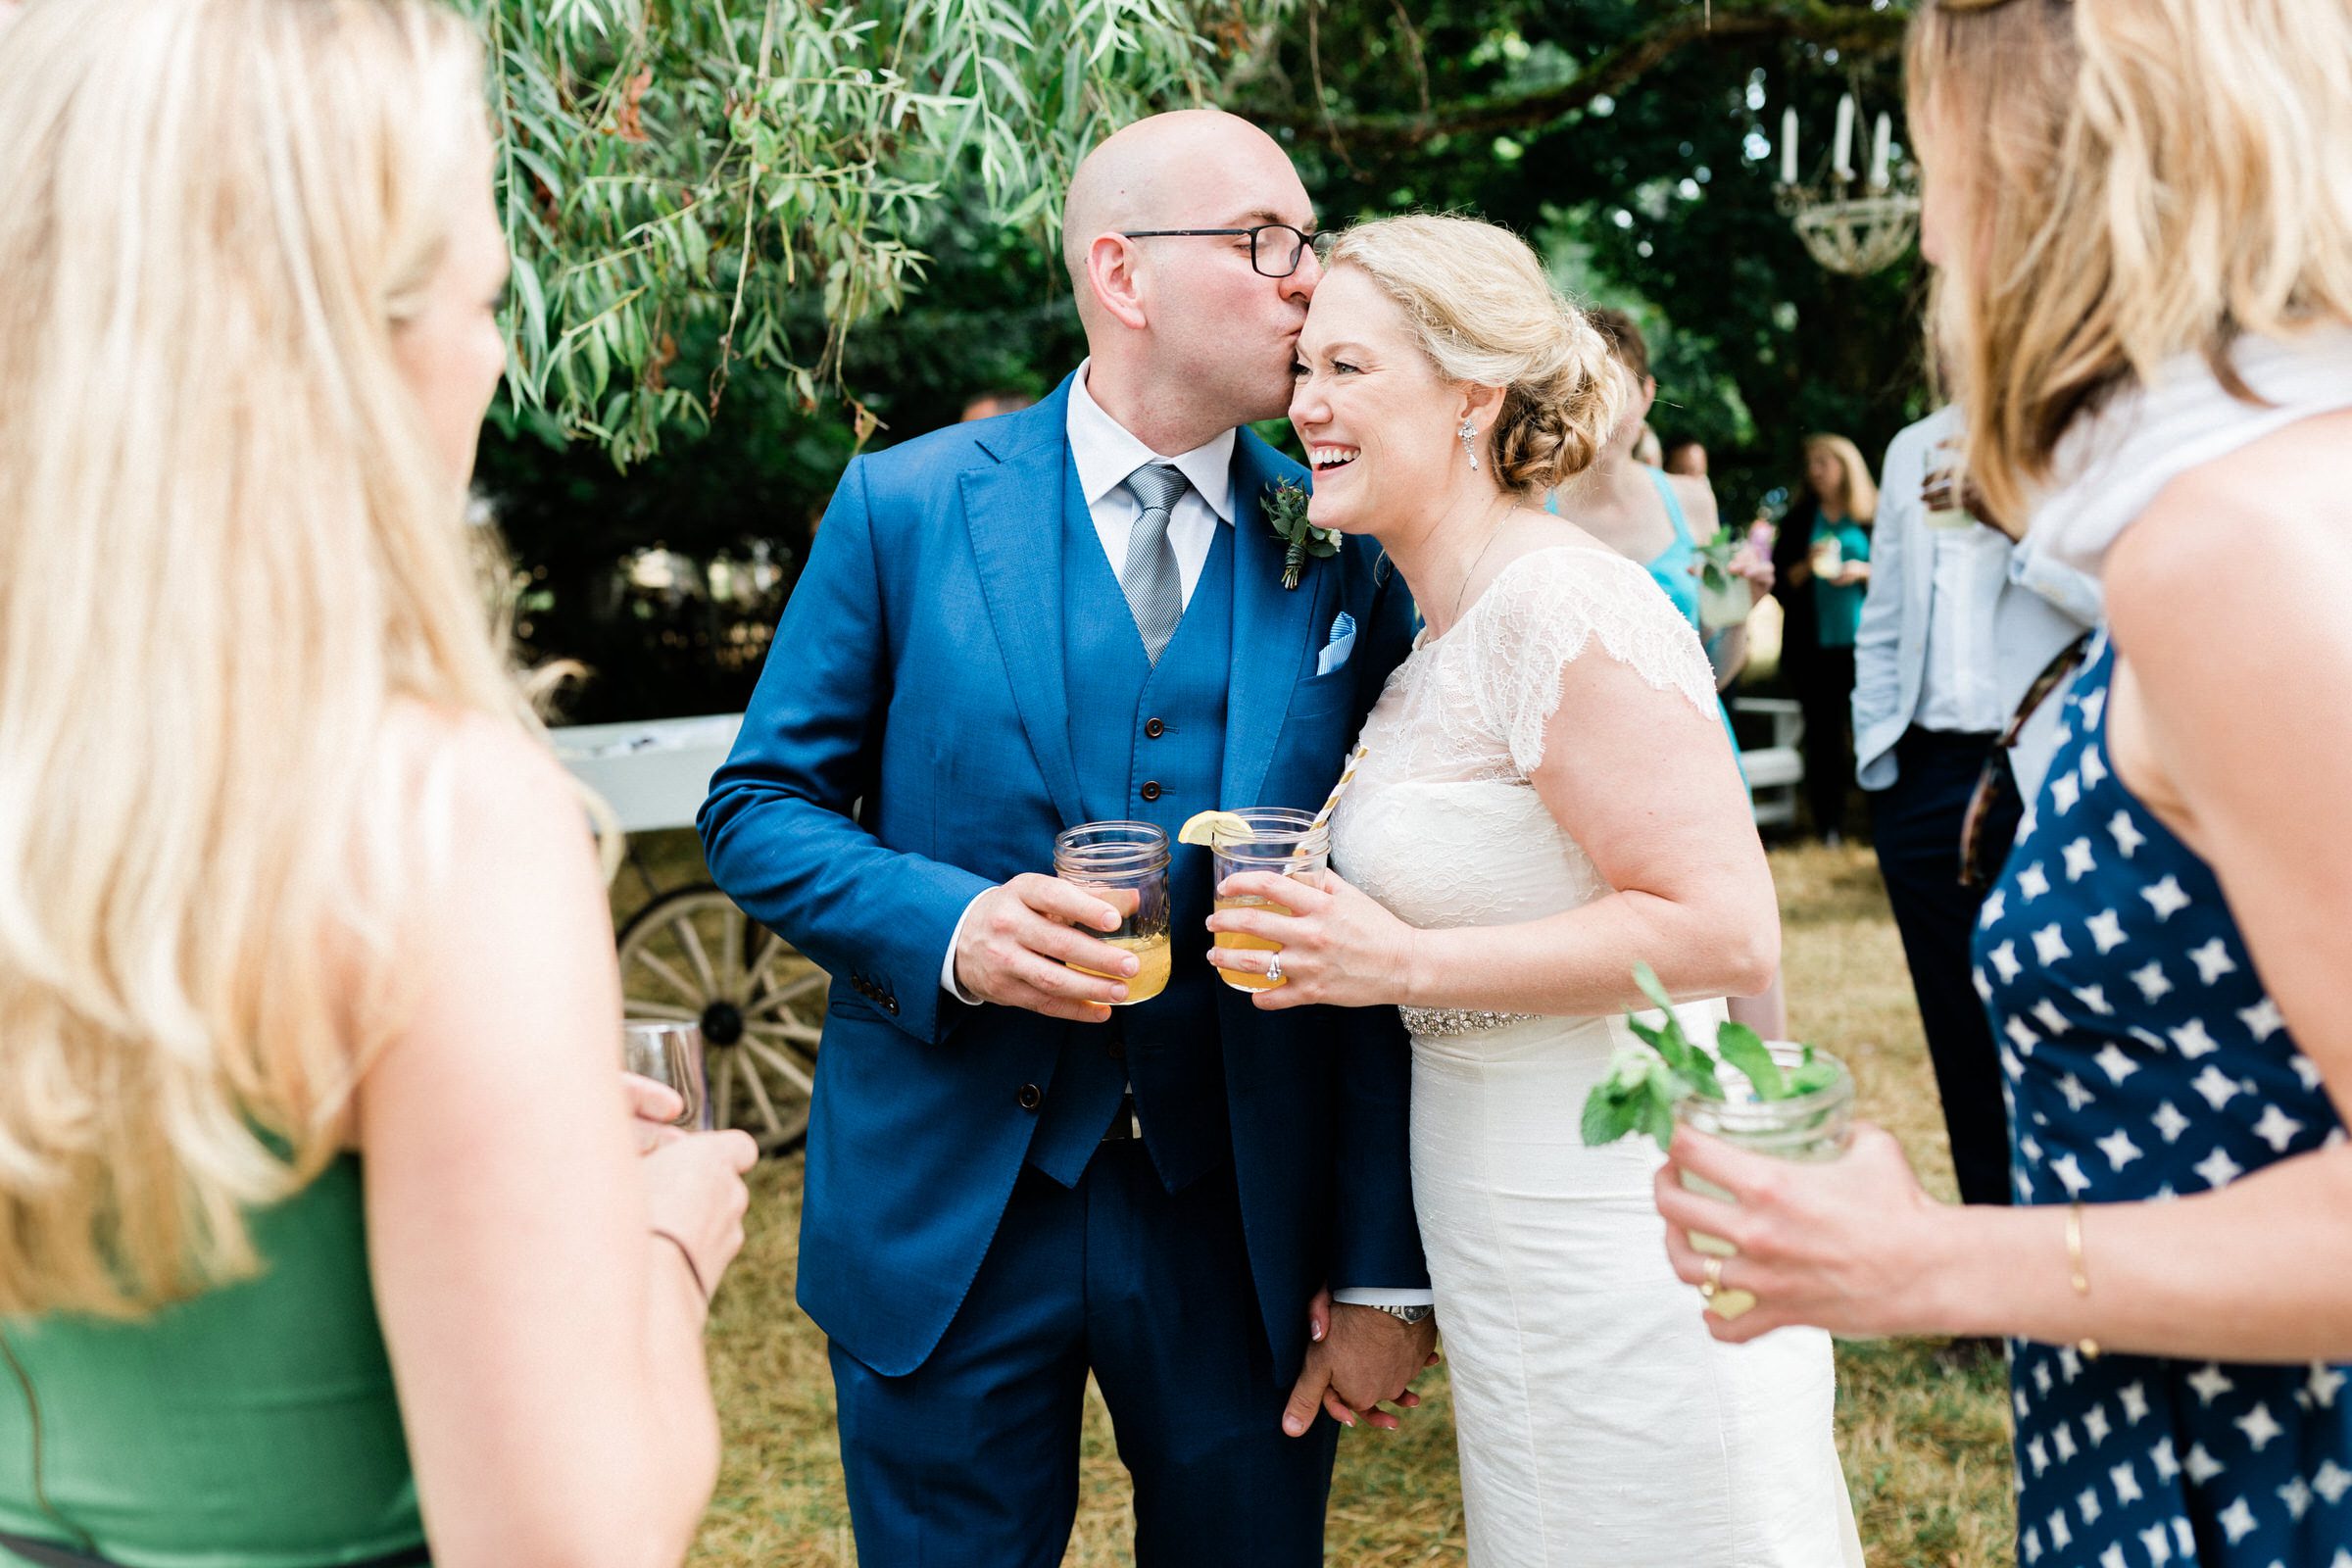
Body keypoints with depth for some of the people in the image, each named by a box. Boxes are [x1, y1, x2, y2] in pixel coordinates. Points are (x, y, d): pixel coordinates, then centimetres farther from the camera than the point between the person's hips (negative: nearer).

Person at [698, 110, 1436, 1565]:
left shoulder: (1347, 548, -1)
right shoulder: (905, 504, -3)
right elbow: (757, 808, 1)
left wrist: (1387, 1275, -2)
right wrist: (948, 924, -19)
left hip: (1242, 1221, 1)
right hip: (947, 1215, -1)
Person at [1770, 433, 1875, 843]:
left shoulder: (1872, 518, 5)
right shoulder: (1798, 520, 12)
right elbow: (1780, 581, 8)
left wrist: (1864, 571, -11)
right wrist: (1808, 566, -9)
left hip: (1862, 641, -2)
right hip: (1812, 645, 2)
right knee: (1822, 735, 3)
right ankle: (1828, 832, 7)